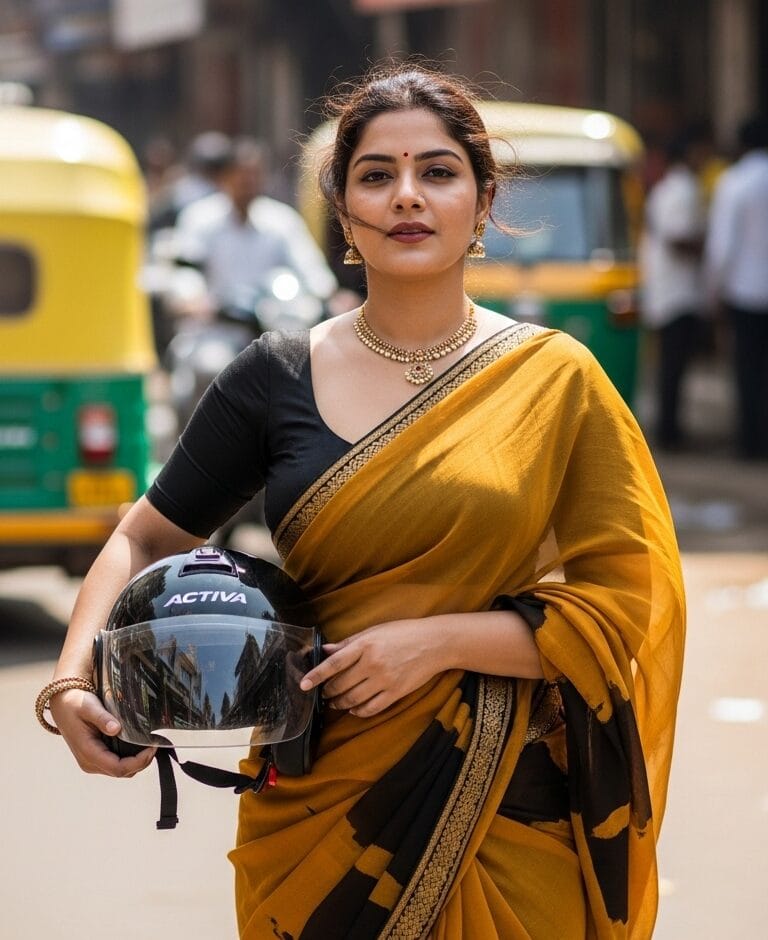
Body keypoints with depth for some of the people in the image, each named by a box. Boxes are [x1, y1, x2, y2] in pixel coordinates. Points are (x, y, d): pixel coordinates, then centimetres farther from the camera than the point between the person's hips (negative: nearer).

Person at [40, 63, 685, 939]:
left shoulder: (554, 382, -2)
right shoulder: (277, 379, 1)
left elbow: (621, 605, -4)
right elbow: (143, 541, 8)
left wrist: (439, 641, -16)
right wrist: (72, 682, -9)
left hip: (503, 807, -1)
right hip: (319, 806, 1)